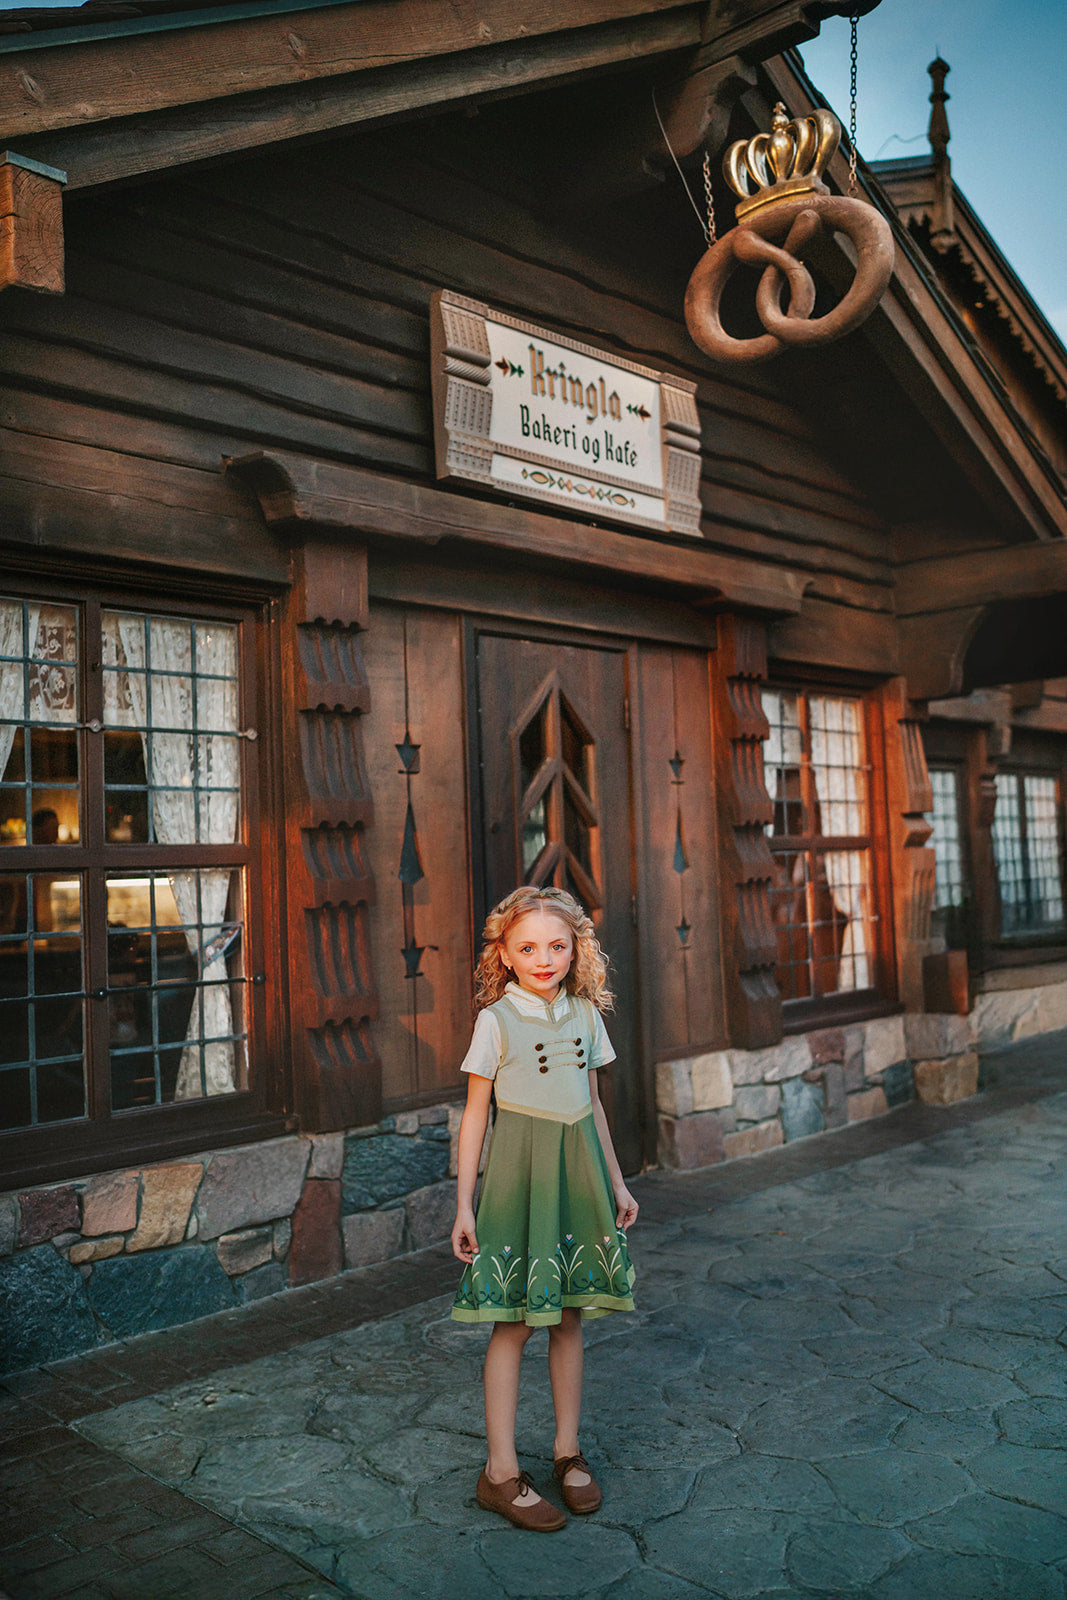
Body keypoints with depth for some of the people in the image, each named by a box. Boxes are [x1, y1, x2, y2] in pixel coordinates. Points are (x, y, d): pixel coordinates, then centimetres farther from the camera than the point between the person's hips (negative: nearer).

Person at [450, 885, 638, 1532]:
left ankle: (568, 1450, 27)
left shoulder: (585, 1014, 6)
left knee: (570, 1316, 12)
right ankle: (501, 1472, 12)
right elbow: (475, 1113, -4)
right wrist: (464, 1203, -6)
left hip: (578, 1170, 4)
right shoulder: (497, 1020, -7)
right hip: (518, 1169, -4)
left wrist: (616, 1183, 16)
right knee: (514, 1323, 0)